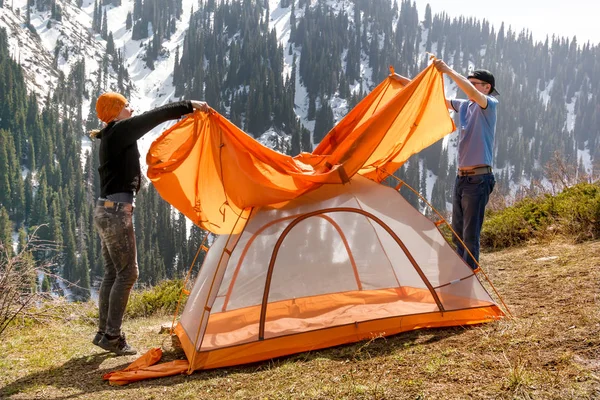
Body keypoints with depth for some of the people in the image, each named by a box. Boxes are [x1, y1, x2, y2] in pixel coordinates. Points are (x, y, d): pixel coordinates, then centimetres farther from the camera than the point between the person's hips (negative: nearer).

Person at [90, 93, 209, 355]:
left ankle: (104, 332, 22)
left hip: (107, 211, 10)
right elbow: (156, 116, -14)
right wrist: (189, 105, -6)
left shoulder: (113, 137, 18)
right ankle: (112, 336, 3)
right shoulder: (119, 131, -10)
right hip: (116, 212, -10)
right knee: (127, 273, -4)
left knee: (112, 273, 14)